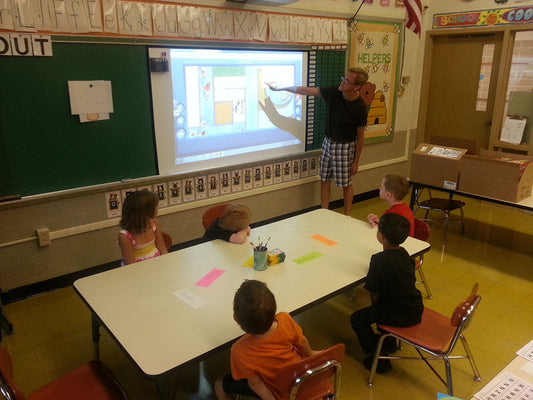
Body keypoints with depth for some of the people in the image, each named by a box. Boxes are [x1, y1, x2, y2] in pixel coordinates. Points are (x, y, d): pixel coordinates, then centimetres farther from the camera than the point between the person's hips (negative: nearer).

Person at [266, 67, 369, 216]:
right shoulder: (333, 92, -10)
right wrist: (278, 88, -3)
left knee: (345, 183, 6)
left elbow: (360, 136, -10)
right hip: (328, 142, 5)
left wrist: (356, 161, -6)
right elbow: (306, 90, -5)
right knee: (324, 180, 11)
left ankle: (347, 216, 23)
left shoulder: (360, 107, -19)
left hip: (345, 147, -5)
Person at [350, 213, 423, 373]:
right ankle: (389, 341, 44)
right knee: (381, 307, 33)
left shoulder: (379, 260, -24)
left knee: (357, 319, 9)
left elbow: (374, 295, -17)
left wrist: (375, 308, 2)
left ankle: (380, 358, 9)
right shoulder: (404, 253, 0)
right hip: (416, 310, 8)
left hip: (399, 317, -8)